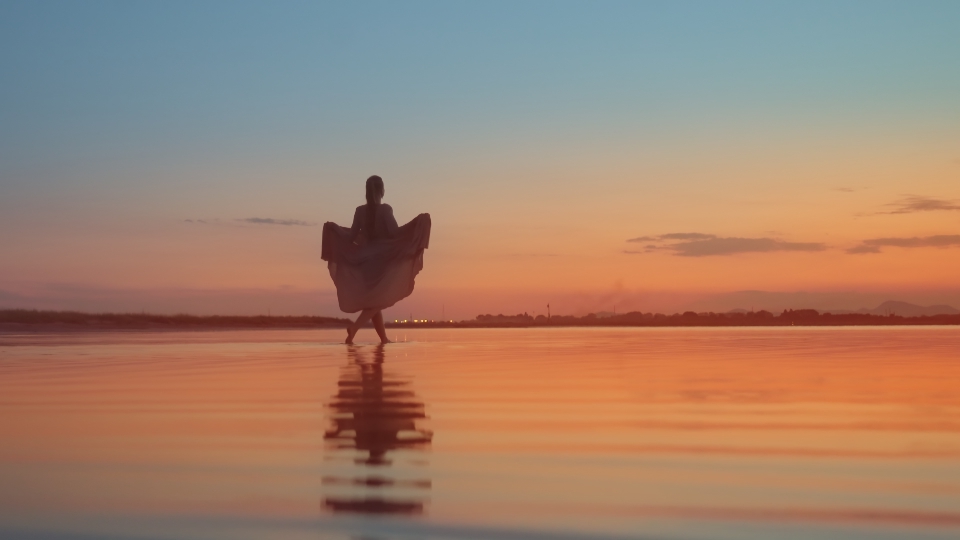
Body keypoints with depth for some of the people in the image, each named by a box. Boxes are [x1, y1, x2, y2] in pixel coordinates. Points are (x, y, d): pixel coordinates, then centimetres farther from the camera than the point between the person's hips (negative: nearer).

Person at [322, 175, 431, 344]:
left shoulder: (360, 210, 2)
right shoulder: (385, 209, -9)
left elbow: (351, 236, 3)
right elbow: (395, 232, -17)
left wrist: (333, 228, 20)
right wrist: (419, 222, -14)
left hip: (364, 259, 5)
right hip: (382, 259, -5)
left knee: (371, 299, 11)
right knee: (378, 299, -2)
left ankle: (383, 337, 11)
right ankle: (354, 328, -19)